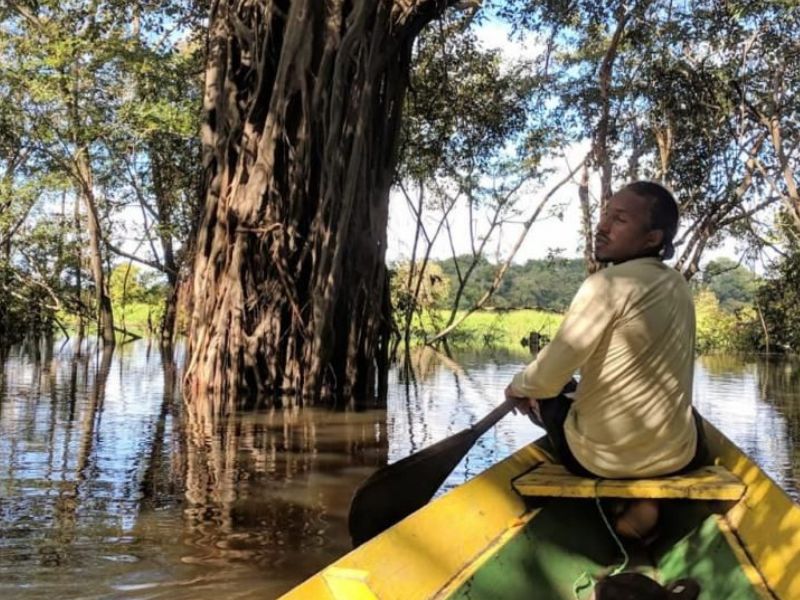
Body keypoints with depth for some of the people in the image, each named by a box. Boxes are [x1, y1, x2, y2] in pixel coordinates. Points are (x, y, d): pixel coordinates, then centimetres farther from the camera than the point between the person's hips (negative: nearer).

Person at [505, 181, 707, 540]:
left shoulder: (607, 284, -18)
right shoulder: (679, 286, 6)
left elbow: (547, 379, -19)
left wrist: (519, 386, 4)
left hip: (599, 459, -5)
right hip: (679, 456, 5)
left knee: (542, 396, 22)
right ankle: (646, 494, 12)